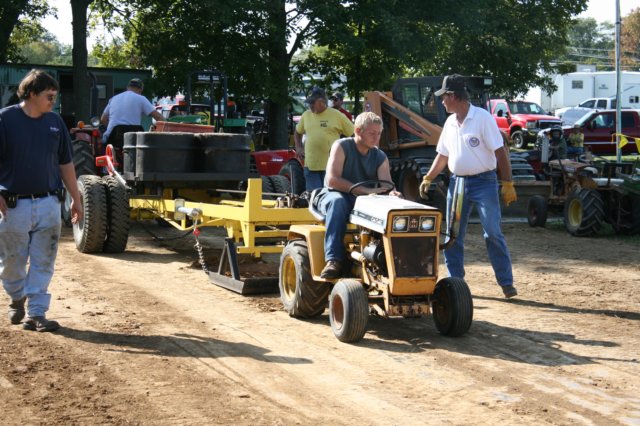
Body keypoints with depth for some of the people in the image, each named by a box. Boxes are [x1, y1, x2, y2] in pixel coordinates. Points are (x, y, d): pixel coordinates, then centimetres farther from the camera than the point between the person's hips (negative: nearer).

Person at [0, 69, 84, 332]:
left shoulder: (55, 122, 7)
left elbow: (65, 163, 14)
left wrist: (76, 198, 14)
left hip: (48, 203, 3)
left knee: (43, 263, 2)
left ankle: (36, 313, 8)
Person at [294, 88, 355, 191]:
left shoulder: (336, 115, -1)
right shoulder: (306, 115, 11)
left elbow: (353, 134, 3)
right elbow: (298, 132, 28)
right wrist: (298, 148, 15)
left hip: (331, 166, -3)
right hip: (311, 165, 4)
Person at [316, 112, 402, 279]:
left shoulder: (380, 157, 7)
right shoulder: (341, 147, -8)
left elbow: (387, 185, -6)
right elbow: (332, 180, -19)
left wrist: (392, 193, -33)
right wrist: (366, 190, -27)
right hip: (334, 195, -4)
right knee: (338, 202, -39)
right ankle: (333, 260, -46)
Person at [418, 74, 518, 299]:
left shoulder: (482, 118, -11)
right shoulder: (450, 123, 10)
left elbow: (500, 151, -13)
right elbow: (442, 155, 20)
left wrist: (507, 183, -17)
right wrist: (428, 179, 15)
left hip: (483, 181, -6)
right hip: (457, 182, 7)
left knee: (493, 233, -8)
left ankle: (506, 283, 0)